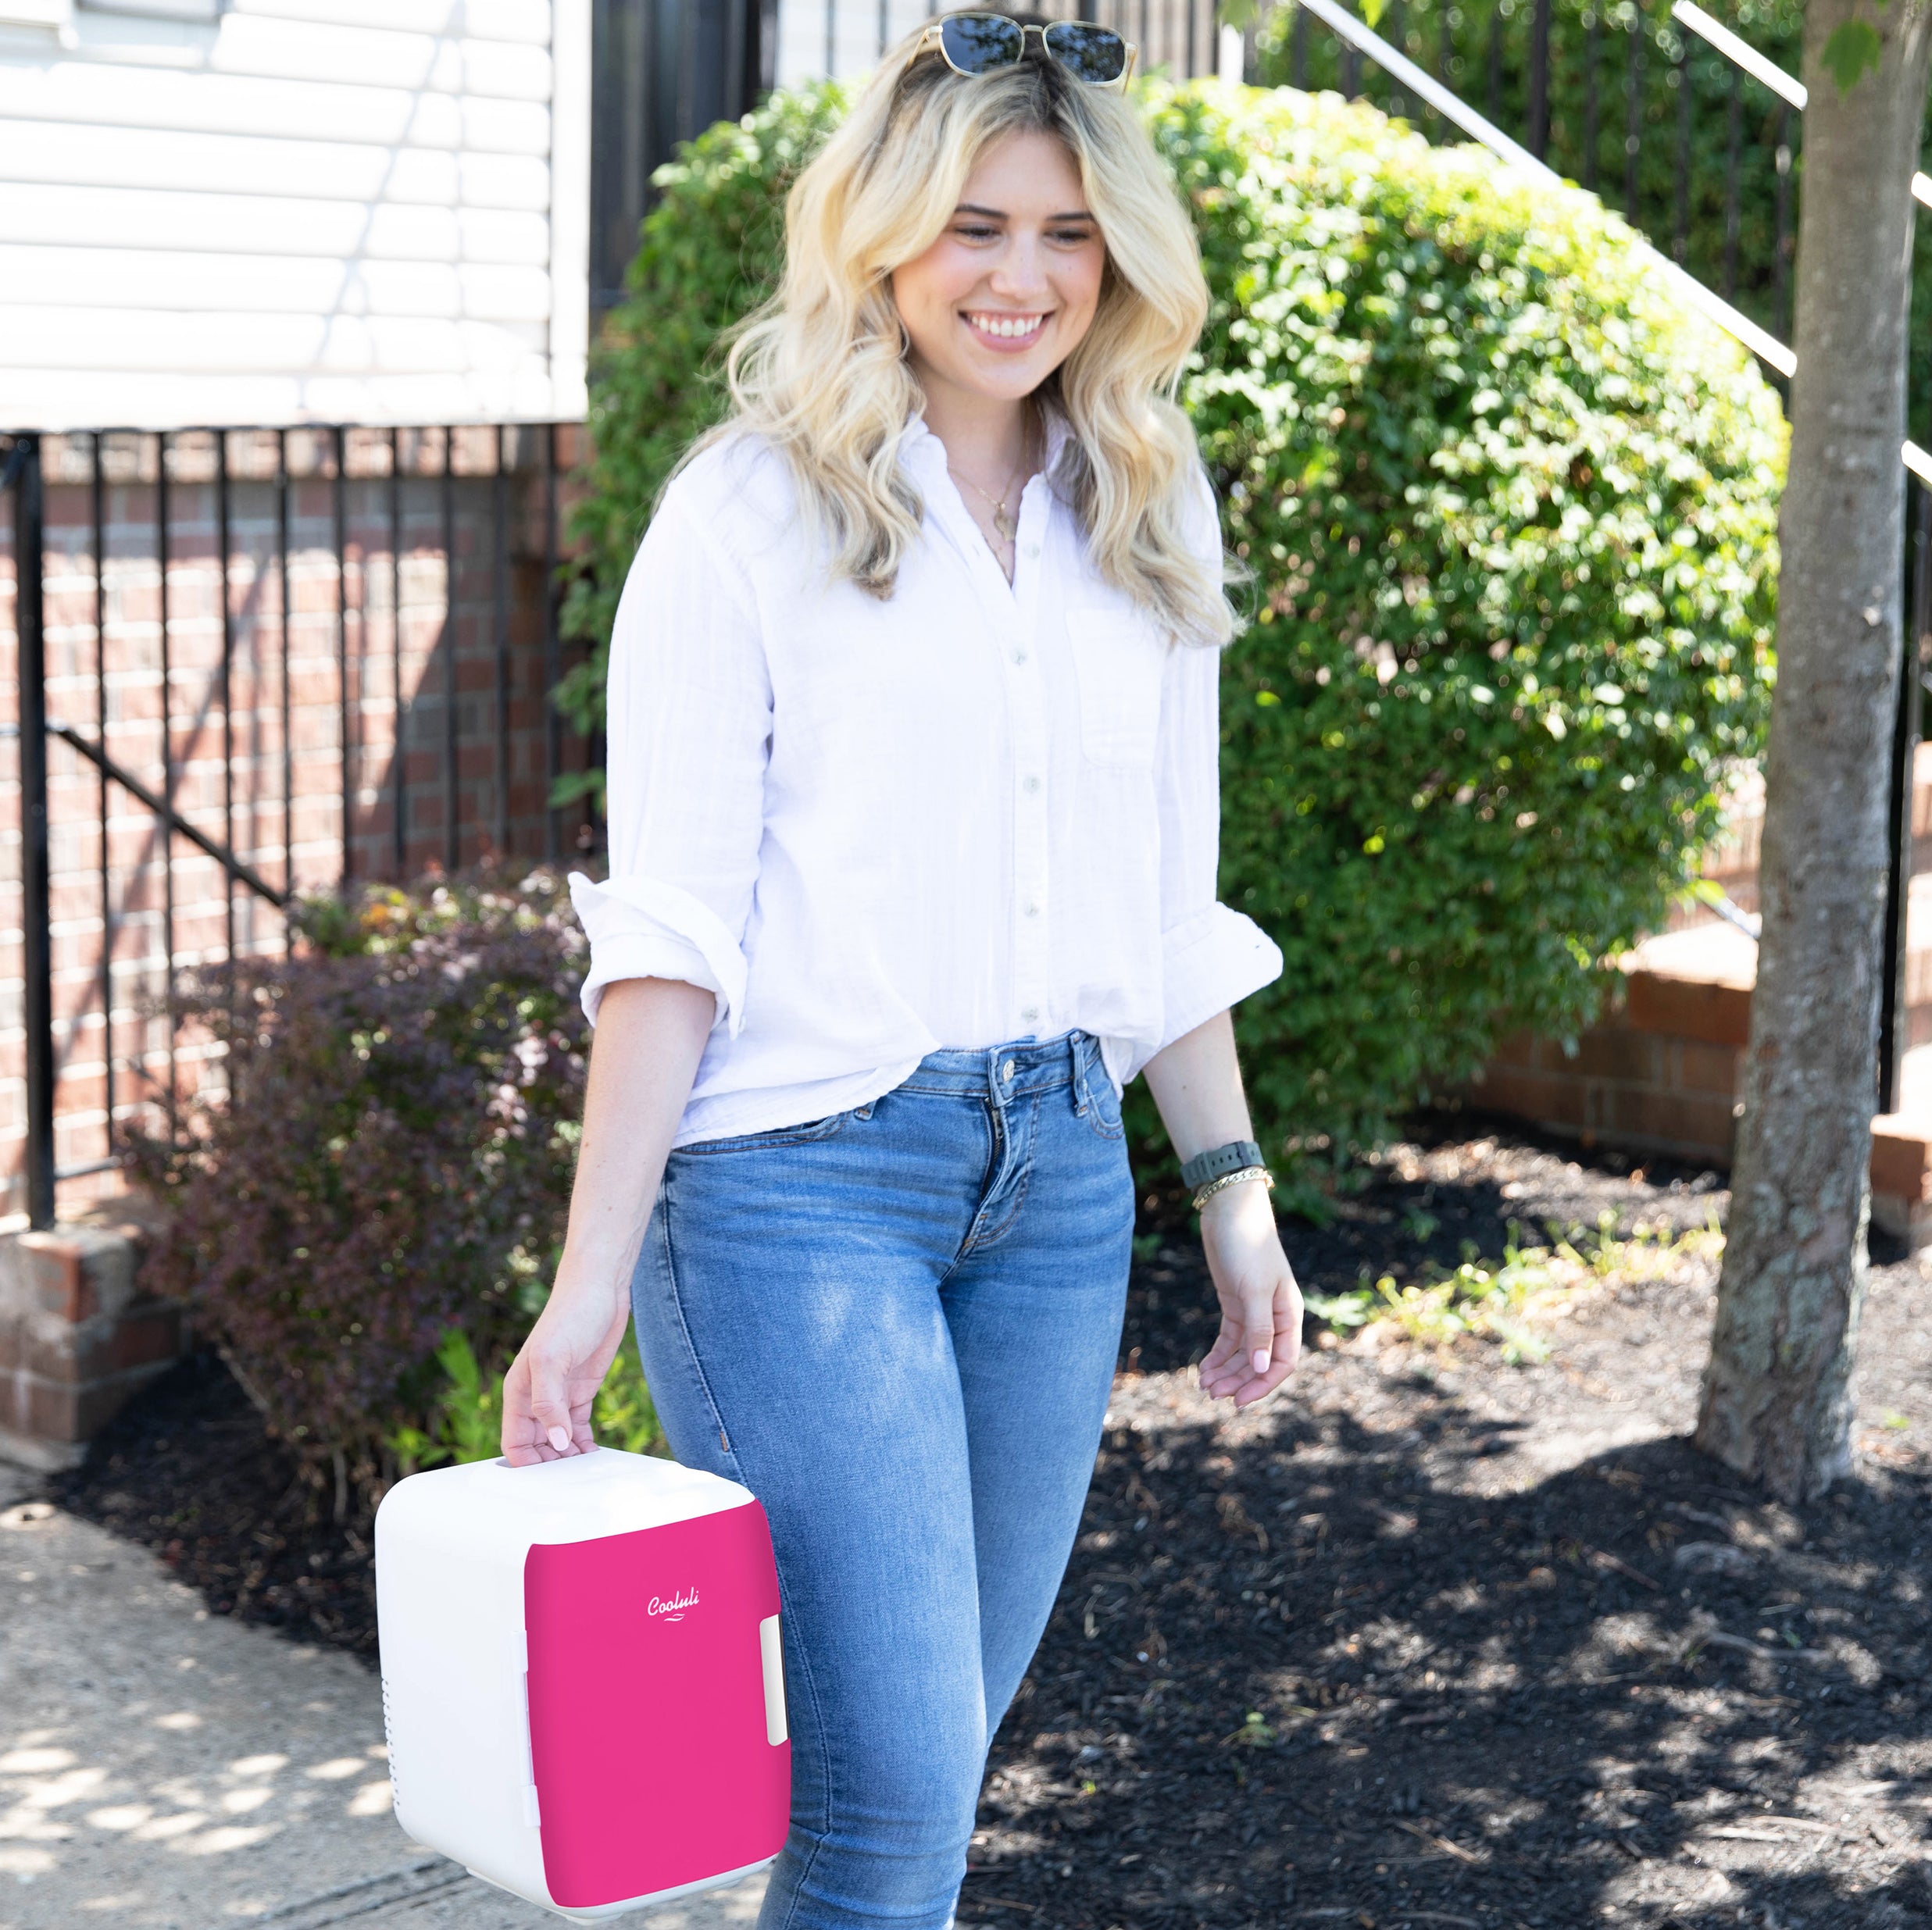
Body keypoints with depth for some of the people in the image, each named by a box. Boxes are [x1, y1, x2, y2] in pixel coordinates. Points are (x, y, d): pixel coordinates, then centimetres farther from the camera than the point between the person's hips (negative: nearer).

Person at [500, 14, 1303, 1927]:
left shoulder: (1145, 517, 12)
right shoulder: (753, 509, -4)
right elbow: (670, 928, -8)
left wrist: (1234, 1191, 16)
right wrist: (595, 1274, -13)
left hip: (1058, 1182, 5)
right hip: (798, 1177, -5)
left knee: (920, 1755, 11)